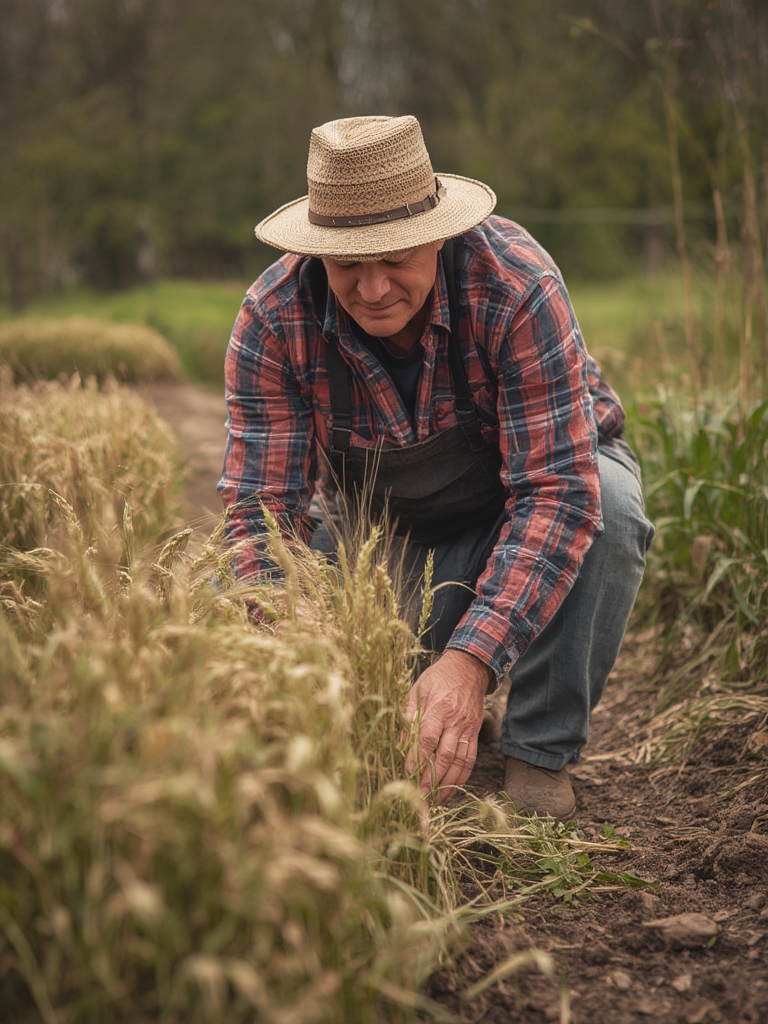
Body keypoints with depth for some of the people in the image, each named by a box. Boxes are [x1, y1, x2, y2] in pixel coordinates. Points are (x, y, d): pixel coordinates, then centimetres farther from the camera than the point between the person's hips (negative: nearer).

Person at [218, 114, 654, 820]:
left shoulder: (516, 282, -33)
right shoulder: (273, 319, -24)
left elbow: (557, 490, -38)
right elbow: (263, 510, -24)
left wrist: (470, 662, -49)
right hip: (383, 527, 2)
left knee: (606, 505, -36)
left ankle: (539, 755, -16)